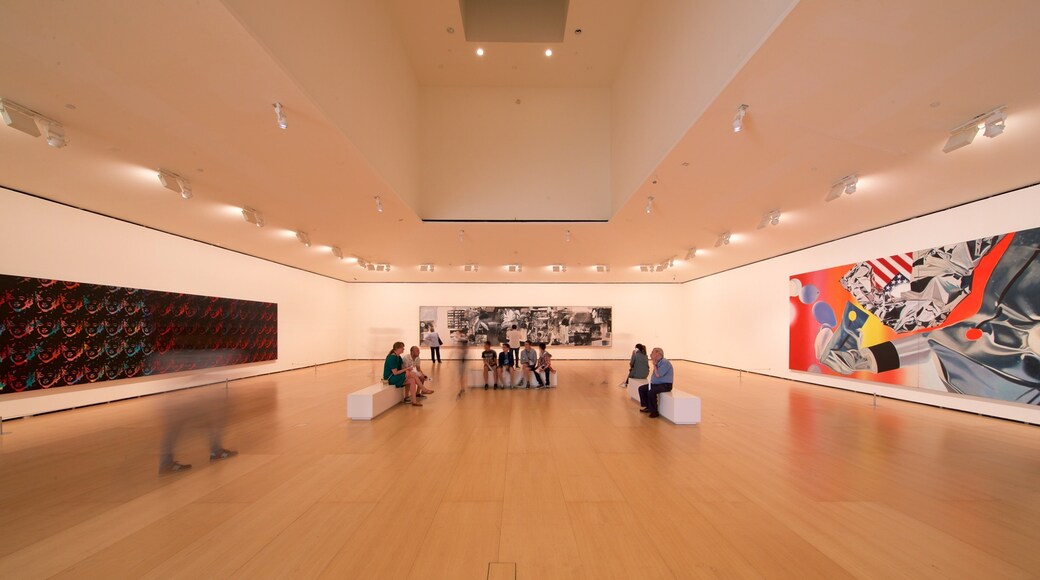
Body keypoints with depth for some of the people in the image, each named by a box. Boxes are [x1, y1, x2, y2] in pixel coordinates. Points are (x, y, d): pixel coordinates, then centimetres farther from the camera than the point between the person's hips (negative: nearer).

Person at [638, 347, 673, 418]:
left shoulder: (665, 363, -18)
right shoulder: (657, 362, 10)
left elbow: (657, 375, -24)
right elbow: (654, 374, 18)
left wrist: (654, 365, -14)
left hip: (665, 385, -10)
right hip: (656, 383, 10)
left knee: (651, 392, -32)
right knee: (641, 388, 4)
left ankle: (654, 412, -16)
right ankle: (648, 407, 12)